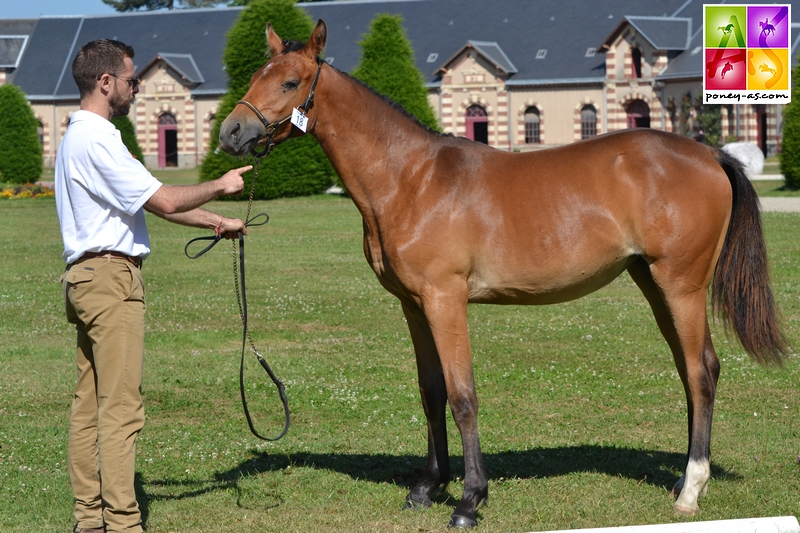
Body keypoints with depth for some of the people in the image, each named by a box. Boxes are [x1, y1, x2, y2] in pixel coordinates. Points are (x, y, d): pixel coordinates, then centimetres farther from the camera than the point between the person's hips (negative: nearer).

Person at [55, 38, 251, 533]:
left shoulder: (83, 136, 18)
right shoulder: (97, 140, -16)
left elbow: (153, 199, 20)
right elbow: (165, 201, -18)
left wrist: (217, 222, 17)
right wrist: (220, 187, -2)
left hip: (89, 280, 11)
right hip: (111, 276, -11)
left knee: (90, 402, 10)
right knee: (121, 407, -9)